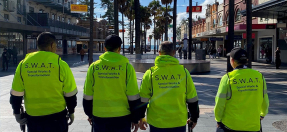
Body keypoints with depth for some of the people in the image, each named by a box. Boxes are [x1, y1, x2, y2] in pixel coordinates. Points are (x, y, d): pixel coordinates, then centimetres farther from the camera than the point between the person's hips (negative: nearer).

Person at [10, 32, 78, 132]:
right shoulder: (60, 64, -12)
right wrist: (71, 112, 7)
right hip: (56, 118, -3)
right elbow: (70, 94, -7)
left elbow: (16, 94, 0)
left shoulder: (23, 64, -3)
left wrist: (17, 114, 12)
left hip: (33, 118, 3)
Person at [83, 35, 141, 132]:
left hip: (99, 117, 2)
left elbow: (88, 96, 3)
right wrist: (135, 119, 3)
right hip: (122, 117, -1)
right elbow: (133, 97, -7)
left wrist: (90, 114, 17)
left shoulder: (94, 66, -3)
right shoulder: (126, 67, -7)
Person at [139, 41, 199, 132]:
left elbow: (142, 100, -3)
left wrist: (141, 118, 11)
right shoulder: (183, 72, -5)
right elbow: (192, 99, 1)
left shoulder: (150, 73, -7)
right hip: (179, 123, 1)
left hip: (157, 124, 0)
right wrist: (194, 118, 16)